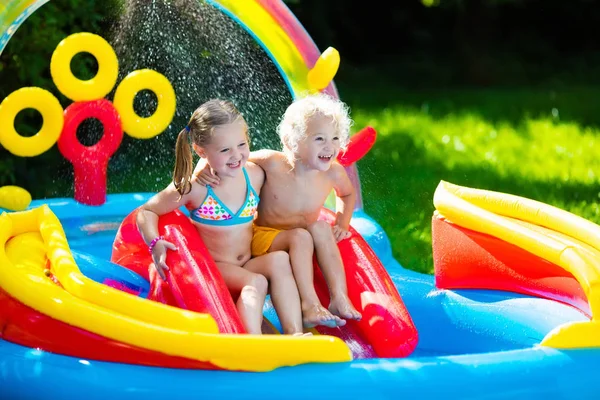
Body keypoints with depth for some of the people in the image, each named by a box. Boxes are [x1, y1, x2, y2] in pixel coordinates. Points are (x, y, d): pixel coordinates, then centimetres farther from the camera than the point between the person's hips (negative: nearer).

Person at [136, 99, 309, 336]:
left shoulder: (255, 175, 1)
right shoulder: (193, 187, -12)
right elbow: (147, 212, -4)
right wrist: (155, 244, -21)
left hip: (247, 265, 5)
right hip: (211, 269, -4)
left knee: (279, 259, -25)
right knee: (256, 281, -31)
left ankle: (294, 334, -35)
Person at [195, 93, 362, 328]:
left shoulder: (333, 172, -12)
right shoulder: (273, 163, -22)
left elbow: (347, 194, 15)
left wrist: (342, 224, 2)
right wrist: (205, 167, -34)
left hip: (301, 242, 3)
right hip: (264, 238, -3)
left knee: (320, 228, -29)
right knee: (300, 236, -33)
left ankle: (339, 299, -32)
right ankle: (309, 306, -41)